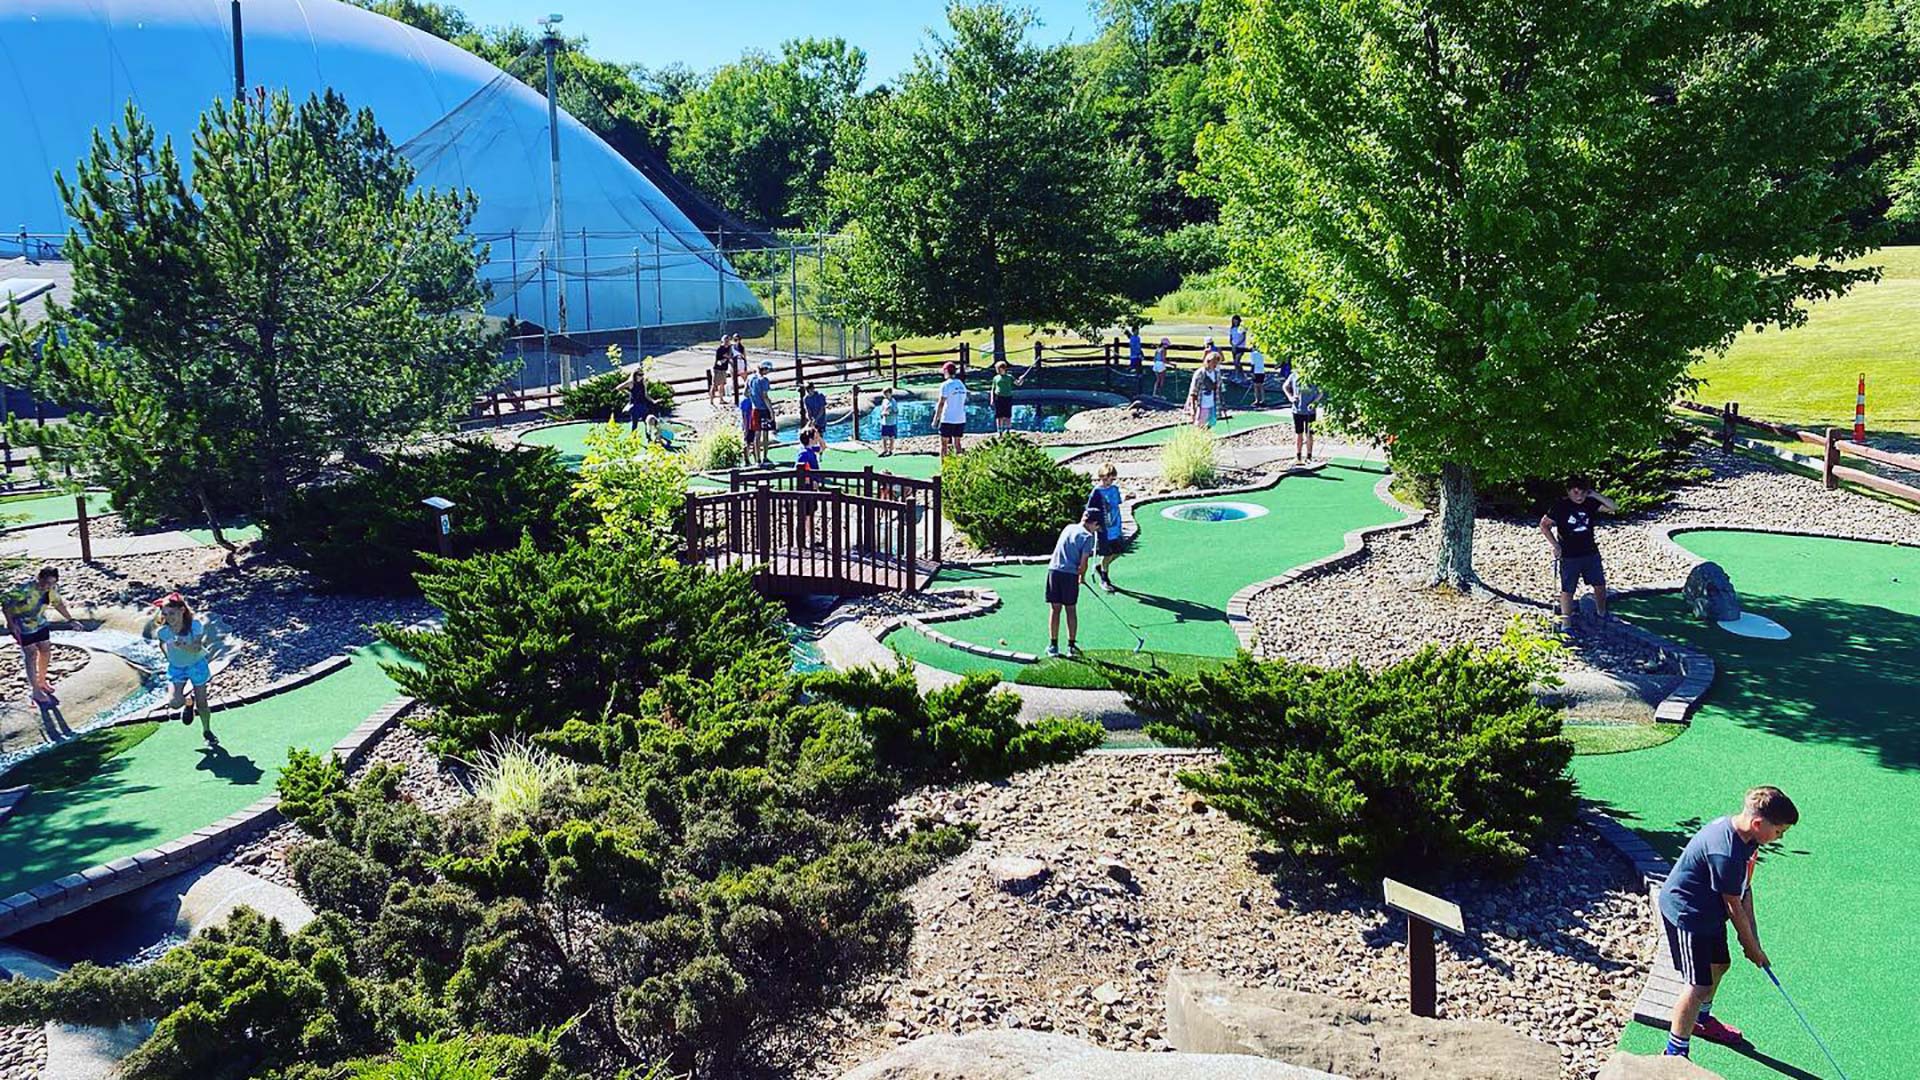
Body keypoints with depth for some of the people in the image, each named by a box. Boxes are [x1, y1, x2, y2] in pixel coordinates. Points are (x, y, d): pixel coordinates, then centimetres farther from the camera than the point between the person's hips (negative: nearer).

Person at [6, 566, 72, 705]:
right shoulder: (25, 589, -31)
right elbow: (7, 605, -24)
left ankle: (41, 681, 35)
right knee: (31, 654, -6)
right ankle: (35, 690, 3)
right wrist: (11, 625, -30)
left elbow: (58, 603, 8)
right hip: (22, 625, -7)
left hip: (40, 623, 7)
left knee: (46, 651, 12)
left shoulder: (53, 589, -11)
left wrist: (70, 620, 7)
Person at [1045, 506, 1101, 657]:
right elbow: (1083, 562, -6)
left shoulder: (1068, 528, 14)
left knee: (1055, 609, 7)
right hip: (1070, 574, -4)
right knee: (1071, 609, 9)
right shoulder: (1088, 537, -4)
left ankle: (1053, 645, 8)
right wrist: (1082, 577, 12)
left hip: (1054, 570, 4)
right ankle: (1071, 645, 14)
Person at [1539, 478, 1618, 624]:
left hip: (1590, 553, 5)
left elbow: (1614, 507, 0)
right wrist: (1555, 545, -12)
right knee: (1567, 590, 0)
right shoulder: (1560, 506, -11)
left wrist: (1595, 495, -10)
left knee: (1600, 585, 15)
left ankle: (1601, 613, 36)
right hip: (1569, 556, -5)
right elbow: (1544, 525, -5)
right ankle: (1566, 622, 8)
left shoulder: (1590, 503, 0)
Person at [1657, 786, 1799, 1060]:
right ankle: (1675, 1052, 2)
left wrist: (1752, 934, -1)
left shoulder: (1745, 836, -4)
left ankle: (1703, 1019, 50)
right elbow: (1734, 905, -21)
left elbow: (1744, 887, 3)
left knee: (1719, 964, 26)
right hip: (1686, 913, -10)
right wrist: (1752, 947, -7)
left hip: (1709, 911, 10)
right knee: (1699, 984, -10)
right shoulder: (1725, 852, -33)